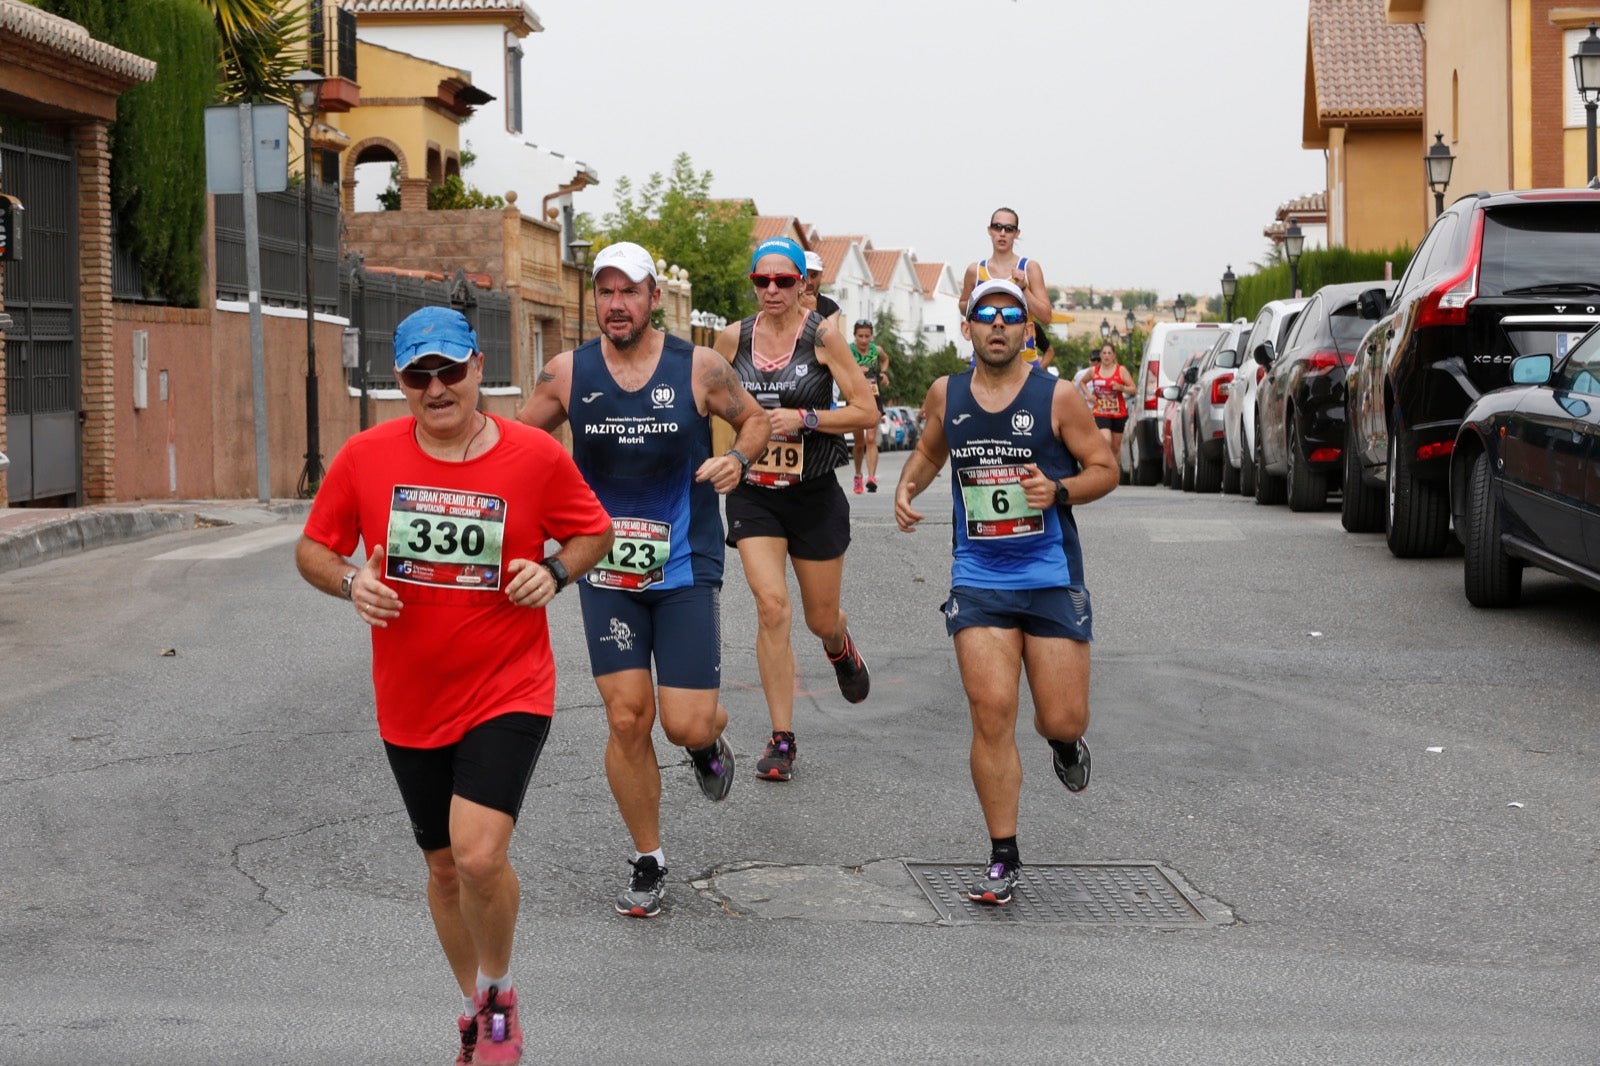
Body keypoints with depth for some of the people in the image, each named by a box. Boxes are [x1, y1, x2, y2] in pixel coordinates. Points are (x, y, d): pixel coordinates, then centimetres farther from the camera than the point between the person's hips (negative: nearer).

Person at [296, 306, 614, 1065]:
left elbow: (594, 532, 7)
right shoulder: (365, 456, -5)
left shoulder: (536, 456, -8)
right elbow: (313, 549, 6)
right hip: (410, 702, 3)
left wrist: (555, 572, -12)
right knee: (444, 865, 16)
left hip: (508, 691, -3)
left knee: (479, 854, -20)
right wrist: (350, 584, -15)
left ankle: (498, 993, 9)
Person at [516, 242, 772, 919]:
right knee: (626, 719, -1)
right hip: (606, 574, 1)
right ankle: (648, 862, 16)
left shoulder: (698, 368, -7)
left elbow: (755, 418, 8)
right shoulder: (567, 373, -3)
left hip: (686, 568, -1)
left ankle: (710, 742, 34)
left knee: (687, 725, -6)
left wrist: (738, 458, -12)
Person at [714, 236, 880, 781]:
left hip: (814, 493, -1)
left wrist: (804, 418, -18)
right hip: (754, 494, 1)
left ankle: (840, 648, 51)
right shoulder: (733, 338, 0)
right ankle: (781, 740, -7)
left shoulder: (823, 336, -8)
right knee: (771, 605, -16)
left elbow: (866, 412, -9)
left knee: (821, 619, 10)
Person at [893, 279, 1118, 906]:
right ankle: (1003, 859, 2)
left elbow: (1105, 469, 1)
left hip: (1052, 577, -1)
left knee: (1062, 719, -1)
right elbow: (930, 450, 24)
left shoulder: (1056, 396, -4)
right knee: (991, 714, -8)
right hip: (979, 578, 2)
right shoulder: (946, 395, 5)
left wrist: (1059, 489, -18)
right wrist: (907, 487, 4)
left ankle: (1063, 740, 40)